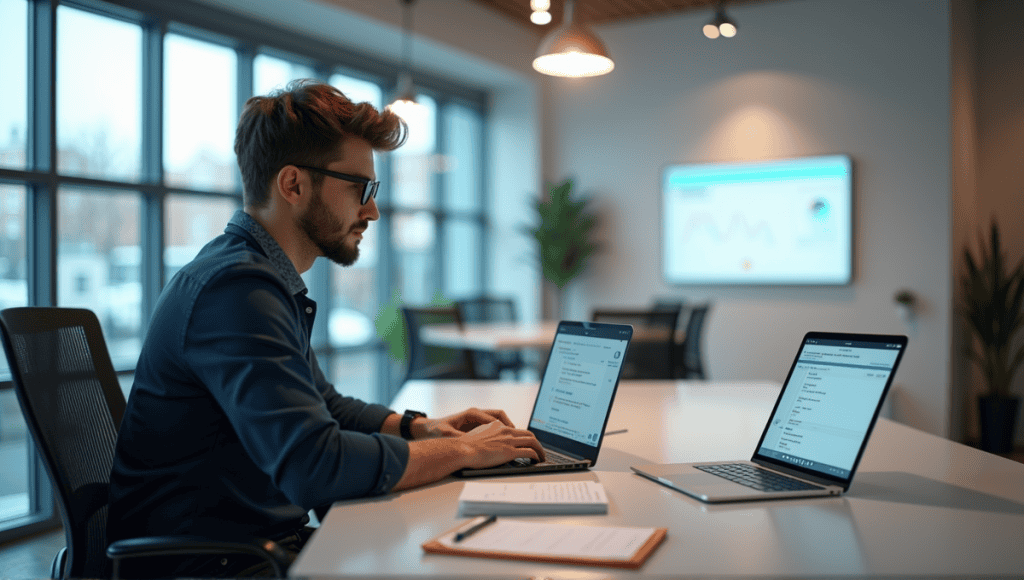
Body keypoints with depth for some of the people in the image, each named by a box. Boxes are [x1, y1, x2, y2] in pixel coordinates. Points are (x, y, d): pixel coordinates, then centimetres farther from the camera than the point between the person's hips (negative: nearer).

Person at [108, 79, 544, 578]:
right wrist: (462, 451, -17)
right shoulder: (236, 289, -22)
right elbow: (314, 465, -31)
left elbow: (322, 406, 23)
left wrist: (420, 427, 7)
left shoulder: (271, 283, 11)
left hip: (267, 537, 9)